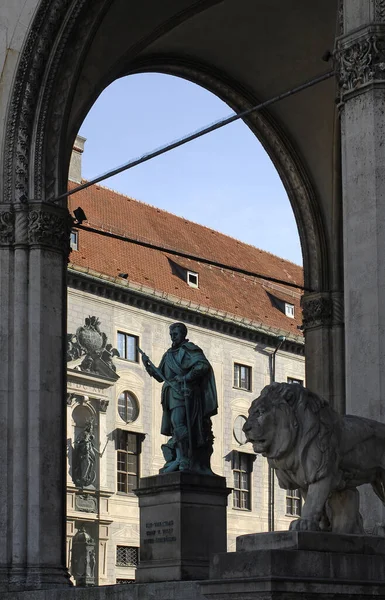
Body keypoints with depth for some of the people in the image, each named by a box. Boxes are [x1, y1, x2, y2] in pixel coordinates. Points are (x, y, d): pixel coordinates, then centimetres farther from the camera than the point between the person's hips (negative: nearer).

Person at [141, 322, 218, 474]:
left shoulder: (188, 349, -1)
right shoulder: (169, 354, 23)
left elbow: (203, 365, -13)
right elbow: (159, 376, 25)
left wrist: (186, 378, -18)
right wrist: (147, 365, 10)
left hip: (184, 392, -8)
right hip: (172, 395, 8)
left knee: (178, 422, -20)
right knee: (174, 427, 4)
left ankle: (183, 460, -23)